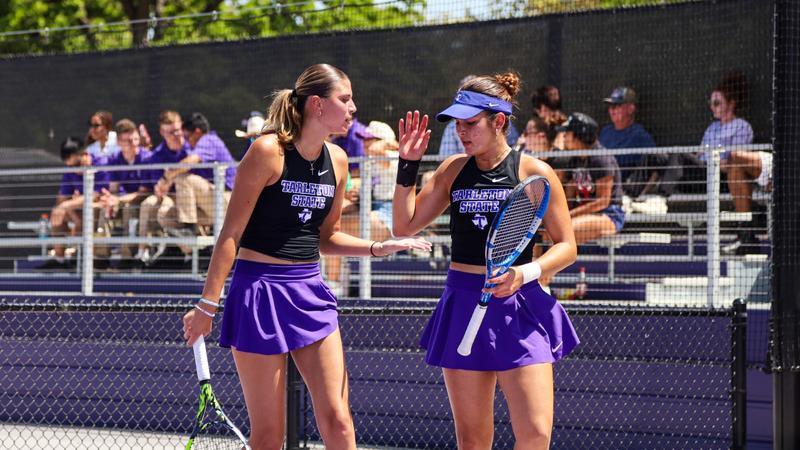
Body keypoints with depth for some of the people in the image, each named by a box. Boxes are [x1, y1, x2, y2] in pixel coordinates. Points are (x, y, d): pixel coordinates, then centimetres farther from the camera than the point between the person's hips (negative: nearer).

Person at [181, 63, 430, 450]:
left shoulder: (337, 160, 7)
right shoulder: (269, 150, -11)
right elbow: (231, 233, -10)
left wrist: (377, 248, 2)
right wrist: (207, 305, -13)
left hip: (309, 290, 6)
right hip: (260, 290, -6)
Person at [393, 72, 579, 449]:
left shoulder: (535, 173, -2)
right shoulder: (453, 170, 10)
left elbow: (566, 246, 0)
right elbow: (405, 226, 12)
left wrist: (526, 273, -18)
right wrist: (408, 166, 3)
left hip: (518, 308, -4)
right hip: (462, 303, 4)